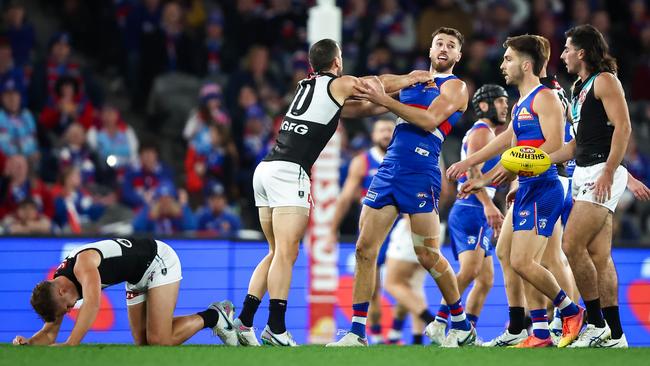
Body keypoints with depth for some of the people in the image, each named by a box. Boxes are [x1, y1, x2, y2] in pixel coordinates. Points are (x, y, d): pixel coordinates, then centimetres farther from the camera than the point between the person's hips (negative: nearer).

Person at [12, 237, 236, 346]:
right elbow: (50, 332, -2)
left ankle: (213, 317, 4)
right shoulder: (56, 285, -7)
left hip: (159, 262, -9)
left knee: (159, 341, -18)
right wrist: (28, 342, -23)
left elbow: (92, 304, -51)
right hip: (138, 278, 9)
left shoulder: (82, 264, -35)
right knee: (143, 343, 6)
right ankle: (216, 316, 14)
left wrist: (70, 344, -55)